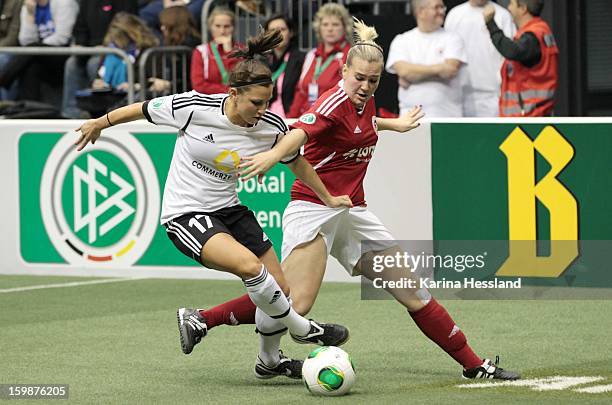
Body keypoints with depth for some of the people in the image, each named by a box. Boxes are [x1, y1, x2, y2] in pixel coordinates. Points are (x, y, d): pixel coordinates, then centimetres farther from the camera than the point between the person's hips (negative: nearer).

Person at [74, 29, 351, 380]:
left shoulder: (271, 127, -10)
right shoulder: (194, 108, -21)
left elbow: (296, 160, 12)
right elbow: (143, 110, -4)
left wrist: (327, 198, 19)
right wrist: (100, 124, 10)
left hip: (228, 209, 6)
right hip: (185, 215, -6)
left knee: (280, 289, 3)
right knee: (251, 265, -29)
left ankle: (269, 361, 29)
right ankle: (301, 328, -8)